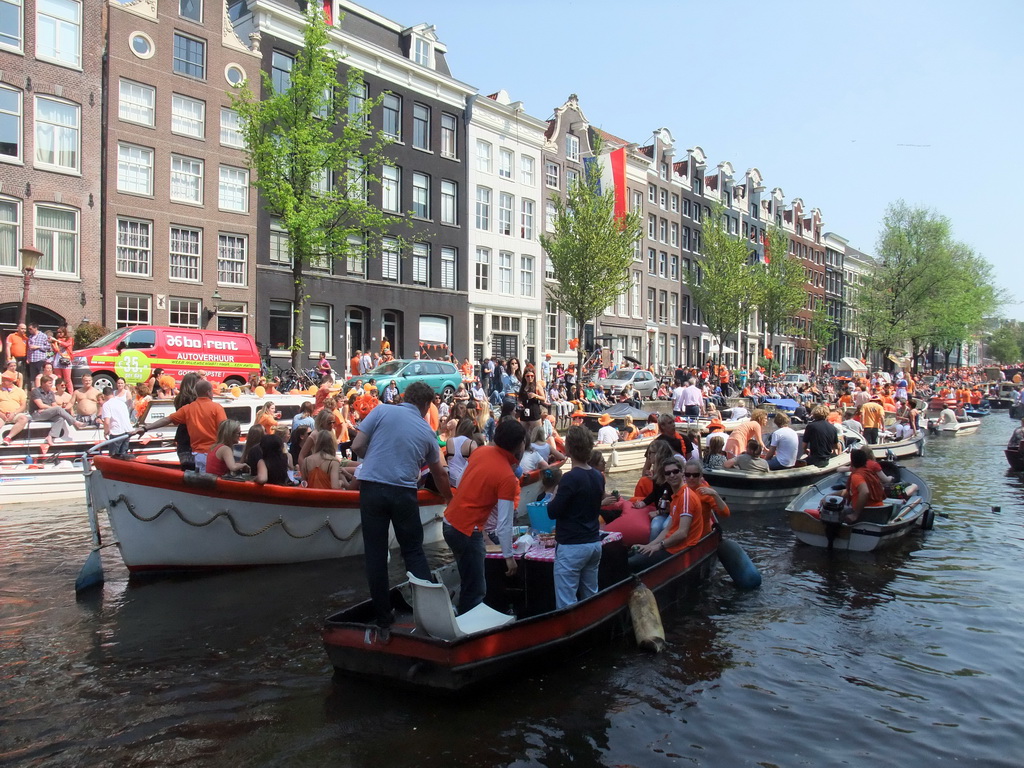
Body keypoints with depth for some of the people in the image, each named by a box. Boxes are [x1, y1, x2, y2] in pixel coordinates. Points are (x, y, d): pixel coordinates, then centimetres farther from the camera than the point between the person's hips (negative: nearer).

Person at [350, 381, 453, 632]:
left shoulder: (381, 412, 3)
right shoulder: (427, 431, 11)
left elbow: (357, 447, -1)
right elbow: (439, 473, 23)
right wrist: (449, 500, 39)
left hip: (372, 488, -1)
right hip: (404, 492, 1)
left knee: (375, 554, 7)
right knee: (414, 552, 14)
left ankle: (383, 619, 14)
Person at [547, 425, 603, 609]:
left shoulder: (570, 478, -17)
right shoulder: (598, 477, 7)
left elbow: (552, 512, -14)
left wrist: (554, 496, 5)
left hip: (571, 547, -8)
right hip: (594, 543, 8)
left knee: (566, 604, -4)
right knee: (591, 598, 15)